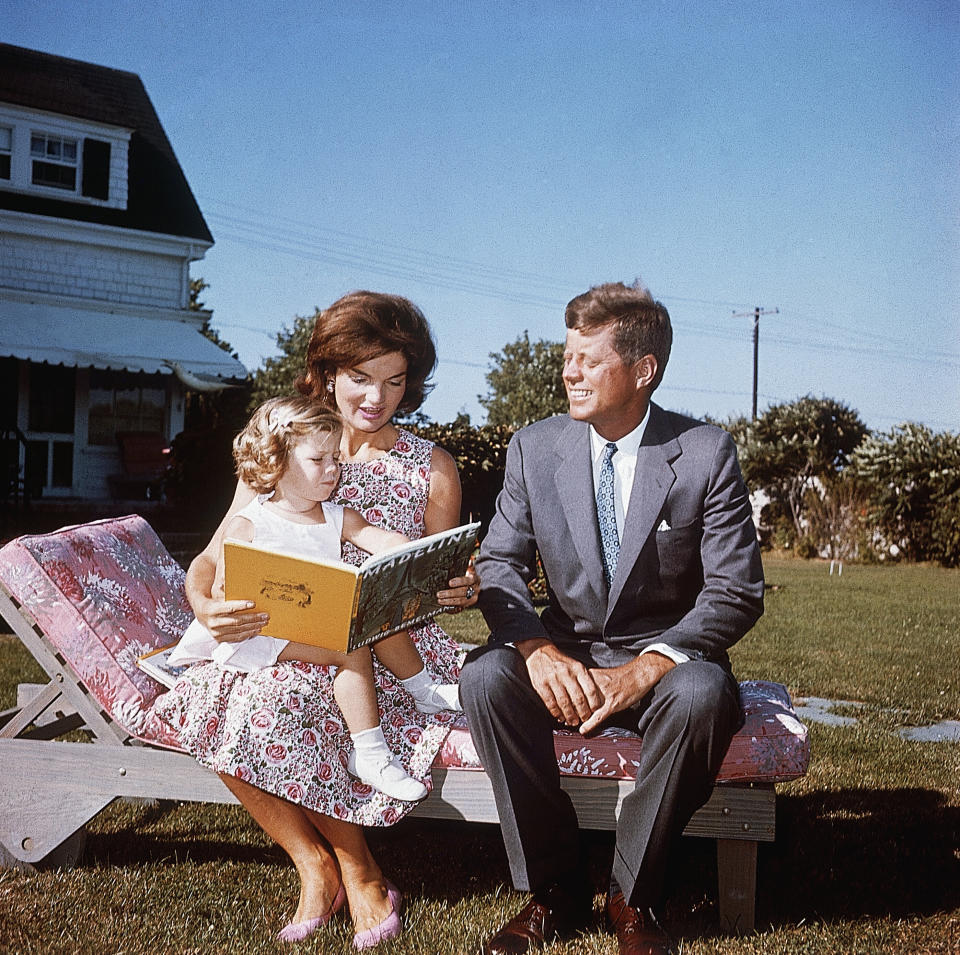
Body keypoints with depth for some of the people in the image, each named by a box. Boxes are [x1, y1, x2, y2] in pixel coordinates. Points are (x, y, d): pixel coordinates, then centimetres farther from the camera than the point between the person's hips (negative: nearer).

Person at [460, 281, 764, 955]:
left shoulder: (706, 453, -8)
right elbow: (499, 564, -1)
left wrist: (646, 668, -26)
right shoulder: (534, 448, 0)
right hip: (565, 656, 2)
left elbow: (737, 592, -11)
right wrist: (537, 649, -23)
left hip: (665, 658, -2)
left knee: (704, 693, -35)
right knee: (485, 675, -27)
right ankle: (554, 889, -11)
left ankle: (633, 897, -12)